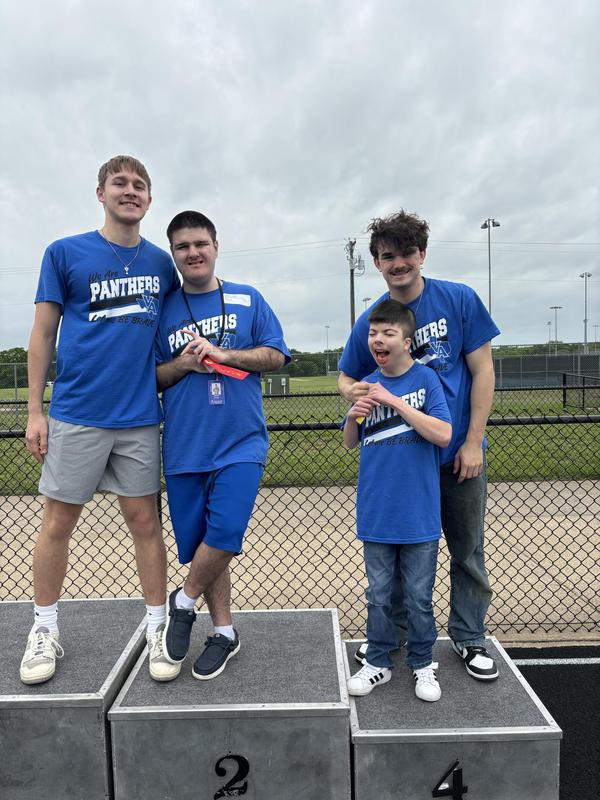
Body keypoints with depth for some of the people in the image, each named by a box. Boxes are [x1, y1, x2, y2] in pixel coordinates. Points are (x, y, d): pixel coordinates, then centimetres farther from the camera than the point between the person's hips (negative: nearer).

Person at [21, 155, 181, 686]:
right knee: (58, 523, 8)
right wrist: (35, 412, -1)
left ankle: (158, 628, 21)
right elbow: (43, 334, 2)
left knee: (145, 522, 7)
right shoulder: (65, 253, 2)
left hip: (139, 417, 2)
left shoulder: (161, 263, 10)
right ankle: (45, 631, 28)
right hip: (76, 415, -1)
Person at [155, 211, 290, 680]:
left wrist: (221, 353, -12)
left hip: (241, 442, -2)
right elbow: (152, 378, 10)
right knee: (200, 545, 9)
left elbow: (276, 356, 1)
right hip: (185, 447, 2)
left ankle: (185, 601, 16)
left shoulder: (248, 300, 7)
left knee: (225, 534, -15)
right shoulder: (164, 310, 9)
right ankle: (224, 632, 27)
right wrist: (182, 365, -10)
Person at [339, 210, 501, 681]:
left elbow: (482, 370, -5)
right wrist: (352, 391, -18)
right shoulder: (369, 322, -3)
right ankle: (392, 633, 34)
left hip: (459, 453, 0)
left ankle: (470, 638, 34)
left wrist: (473, 442, -10)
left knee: (468, 550, 13)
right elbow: (347, 377, 8)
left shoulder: (459, 299, -6)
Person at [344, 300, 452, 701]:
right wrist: (354, 416, -12)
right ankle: (379, 662, 33)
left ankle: (423, 664, 33)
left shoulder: (426, 378, -7)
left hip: (419, 512, -3)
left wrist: (395, 401, -23)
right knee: (379, 594, 15)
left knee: (419, 596, 12)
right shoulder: (367, 385, 4)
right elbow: (350, 443, 9)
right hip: (376, 512, 3)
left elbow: (443, 435, -18)